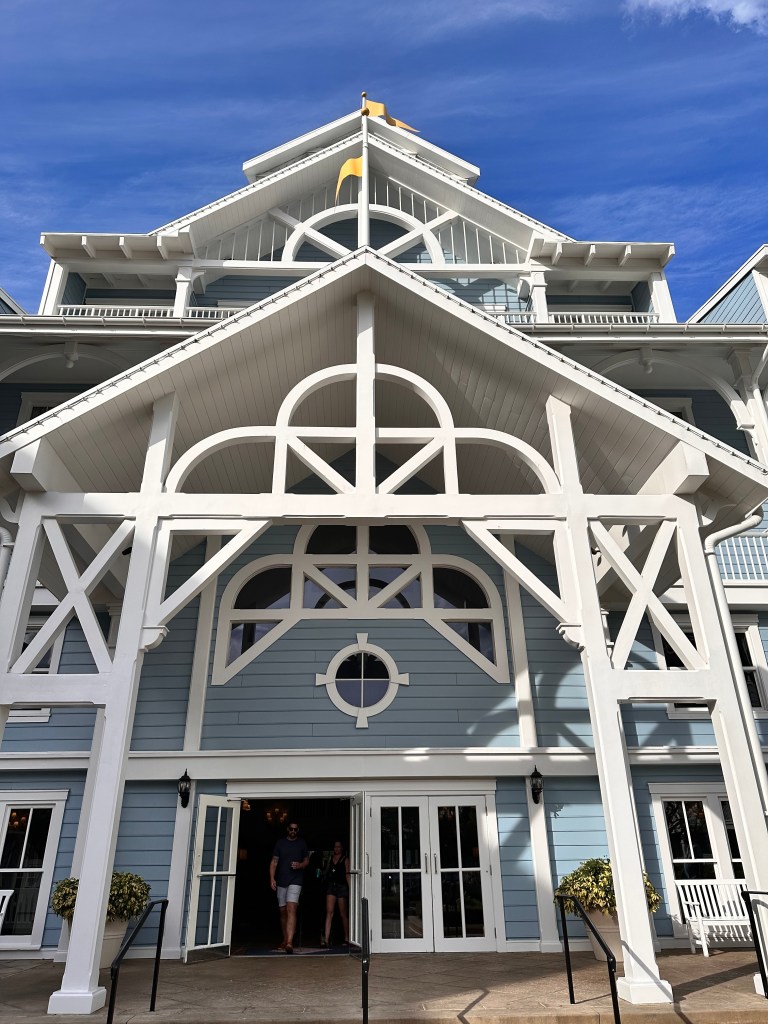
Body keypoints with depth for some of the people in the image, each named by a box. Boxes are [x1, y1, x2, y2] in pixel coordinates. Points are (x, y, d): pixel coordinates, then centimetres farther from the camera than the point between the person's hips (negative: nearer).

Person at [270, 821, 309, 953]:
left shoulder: (302, 844, 8)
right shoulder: (280, 843, 8)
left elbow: (307, 860, 12)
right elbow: (274, 862, 6)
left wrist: (300, 865, -10)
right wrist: (272, 878, -5)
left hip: (295, 881, -3)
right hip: (281, 882, 3)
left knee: (291, 909, -18)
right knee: (283, 911, 10)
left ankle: (289, 942, -26)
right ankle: (285, 940, 26)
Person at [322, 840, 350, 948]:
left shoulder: (345, 859, 0)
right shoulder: (330, 858, 13)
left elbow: (347, 874, -6)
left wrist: (350, 888, -12)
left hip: (342, 886, -4)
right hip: (330, 885, 4)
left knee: (343, 914, 5)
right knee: (329, 912, -6)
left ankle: (347, 938, 17)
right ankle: (326, 939, -9)